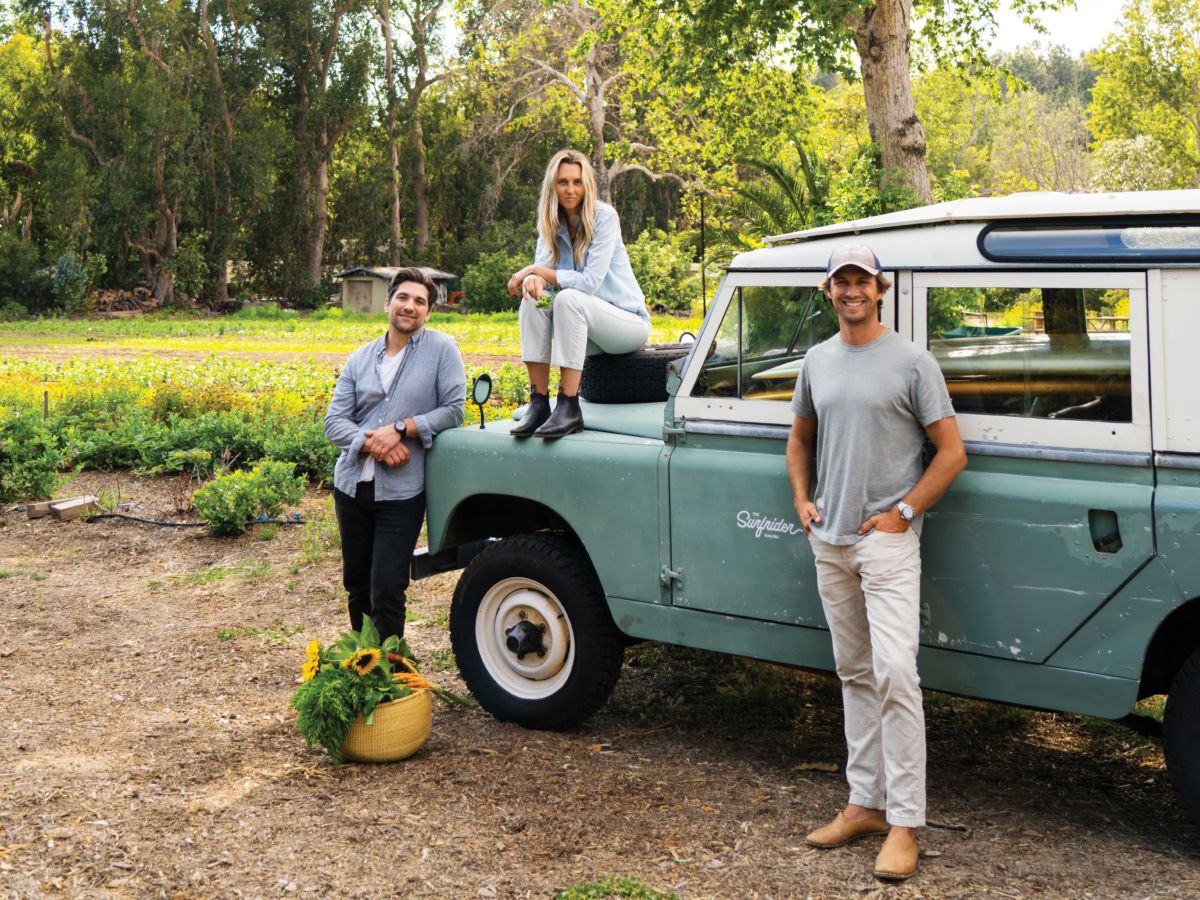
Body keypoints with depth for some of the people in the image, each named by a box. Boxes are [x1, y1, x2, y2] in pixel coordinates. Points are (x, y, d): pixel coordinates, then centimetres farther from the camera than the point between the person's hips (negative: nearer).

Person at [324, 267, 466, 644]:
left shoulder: (442, 349, -3)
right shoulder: (360, 358, 7)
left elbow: (453, 410, -8)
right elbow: (334, 422, 2)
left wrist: (400, 429, -18)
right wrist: (372, 444, -16)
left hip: (402, 492, -4)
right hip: (352, 485, 5)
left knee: (386, 592, -6)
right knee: (356, 584, 16)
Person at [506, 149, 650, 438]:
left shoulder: (604, 216, -14)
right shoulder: (550, 222, 4)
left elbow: (590, 282, -23)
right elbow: (542, 269, -4)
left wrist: (537, 271, -21)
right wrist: (534, 279, -29)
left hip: (628, 322, -5)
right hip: (586, 325, 6)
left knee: (568, 297, -32)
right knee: (532, 301, -20)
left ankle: (569, 407, -34)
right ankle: (539, 402, -22)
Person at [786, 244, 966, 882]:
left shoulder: (911, 362, -5)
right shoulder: (817, 361, 11)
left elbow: (951, 452, -6)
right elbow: (800, 438, 23)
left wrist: (903, 512, -12)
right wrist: (801, 498, 8)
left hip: (887, 542, -6)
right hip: (829, 541, 6)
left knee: (894, 673, -12)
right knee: (854, 674, 12)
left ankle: (904, 823, -7)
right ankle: (865, 803, 22)